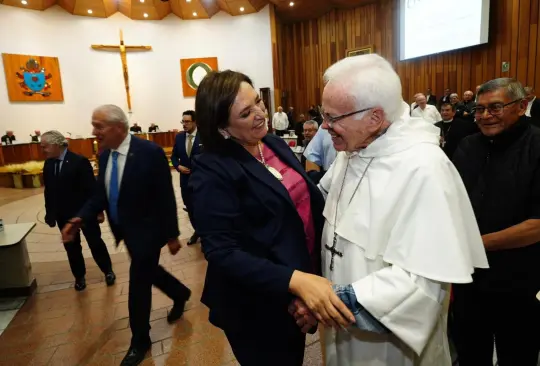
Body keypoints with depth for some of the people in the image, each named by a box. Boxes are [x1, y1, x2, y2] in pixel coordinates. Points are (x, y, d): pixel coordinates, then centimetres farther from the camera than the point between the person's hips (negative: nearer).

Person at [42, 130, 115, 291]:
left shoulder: (79, 161, -15)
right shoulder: (48, 164, 3)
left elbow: (92, 188, -15)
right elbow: (48, 191, 9)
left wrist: (98, 210, -14)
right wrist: (50, 213, 8)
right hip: (63, 215, 5)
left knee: (95, 243, 6)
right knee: (71, 247, 13)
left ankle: (108, 271, 24)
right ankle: (79, 277, 30)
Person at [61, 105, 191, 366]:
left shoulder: (150, 152, -21)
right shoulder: (105, 155, 0)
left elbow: (166, 197, -18)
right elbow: (101, 194, 6)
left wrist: (172, 235, -14)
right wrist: (80, 218, -11)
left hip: (147, 230, -7)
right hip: (126, 230, 7)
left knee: (138, 284, 4)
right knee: (148, 272, 22)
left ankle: (140, 341, 27)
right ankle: (180, 294, 51)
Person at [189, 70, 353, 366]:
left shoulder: (274, 143, 1)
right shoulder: (212, 171, -21)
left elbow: (308, 200, 11)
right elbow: (223, 251, -26)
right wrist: (294, 280, -36)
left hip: (307, 276, 7)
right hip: (258, 306, -6)